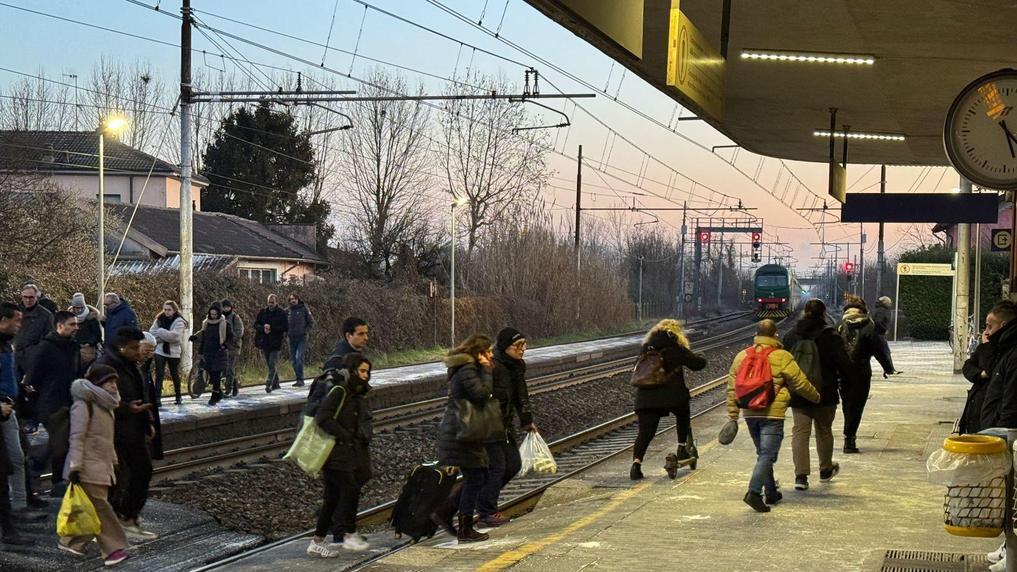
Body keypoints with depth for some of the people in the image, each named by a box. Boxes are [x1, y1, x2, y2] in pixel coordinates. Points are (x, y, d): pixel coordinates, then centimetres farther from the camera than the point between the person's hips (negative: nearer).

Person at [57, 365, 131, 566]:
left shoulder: (105, 405, 16)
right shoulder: (84, 405, -14)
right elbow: (77, 438, -18)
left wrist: (113, 462, 25)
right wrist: (75, 467, -21)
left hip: (102, 466, 9)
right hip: (88, 467, -9)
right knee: (100, 507, -9)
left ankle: (71, 541, 23)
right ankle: (113, 549, -10)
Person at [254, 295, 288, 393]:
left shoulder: (281, 313, -3)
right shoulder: (263, 312, 7)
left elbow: (285, 327, -9)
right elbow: (256, 325, 8)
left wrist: (271, 328, -16)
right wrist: (263, 328, -13)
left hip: (275, 343, -4)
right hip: (264, 343, 5)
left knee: (272, 364, -13)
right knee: (269, 365, 12)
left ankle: (269, 384, -16)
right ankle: (276, 384, 24)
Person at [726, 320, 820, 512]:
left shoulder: (742, 356, 7)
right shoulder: (782, 357, -7)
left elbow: (732, 388, 9)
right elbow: (800, 384, -2)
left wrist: (733, 416, 13)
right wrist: (816, 397, 16)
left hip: (750, 414, 6)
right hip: (772, 414, -5)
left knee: (763, 453, 19)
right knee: (767, 455, -6)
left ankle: (771, 492, 27)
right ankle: (754, 492, -22)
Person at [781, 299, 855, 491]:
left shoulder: (791, 336, 2)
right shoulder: (831, 336, -9)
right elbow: (844, 364, -11)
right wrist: (845, 382, 5)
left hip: (798, 395, 2)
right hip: (825, 395, -2)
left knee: (800, 432, 1)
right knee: (824, 431, 17)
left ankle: (801, 475, -11)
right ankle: (826, 469, 32)